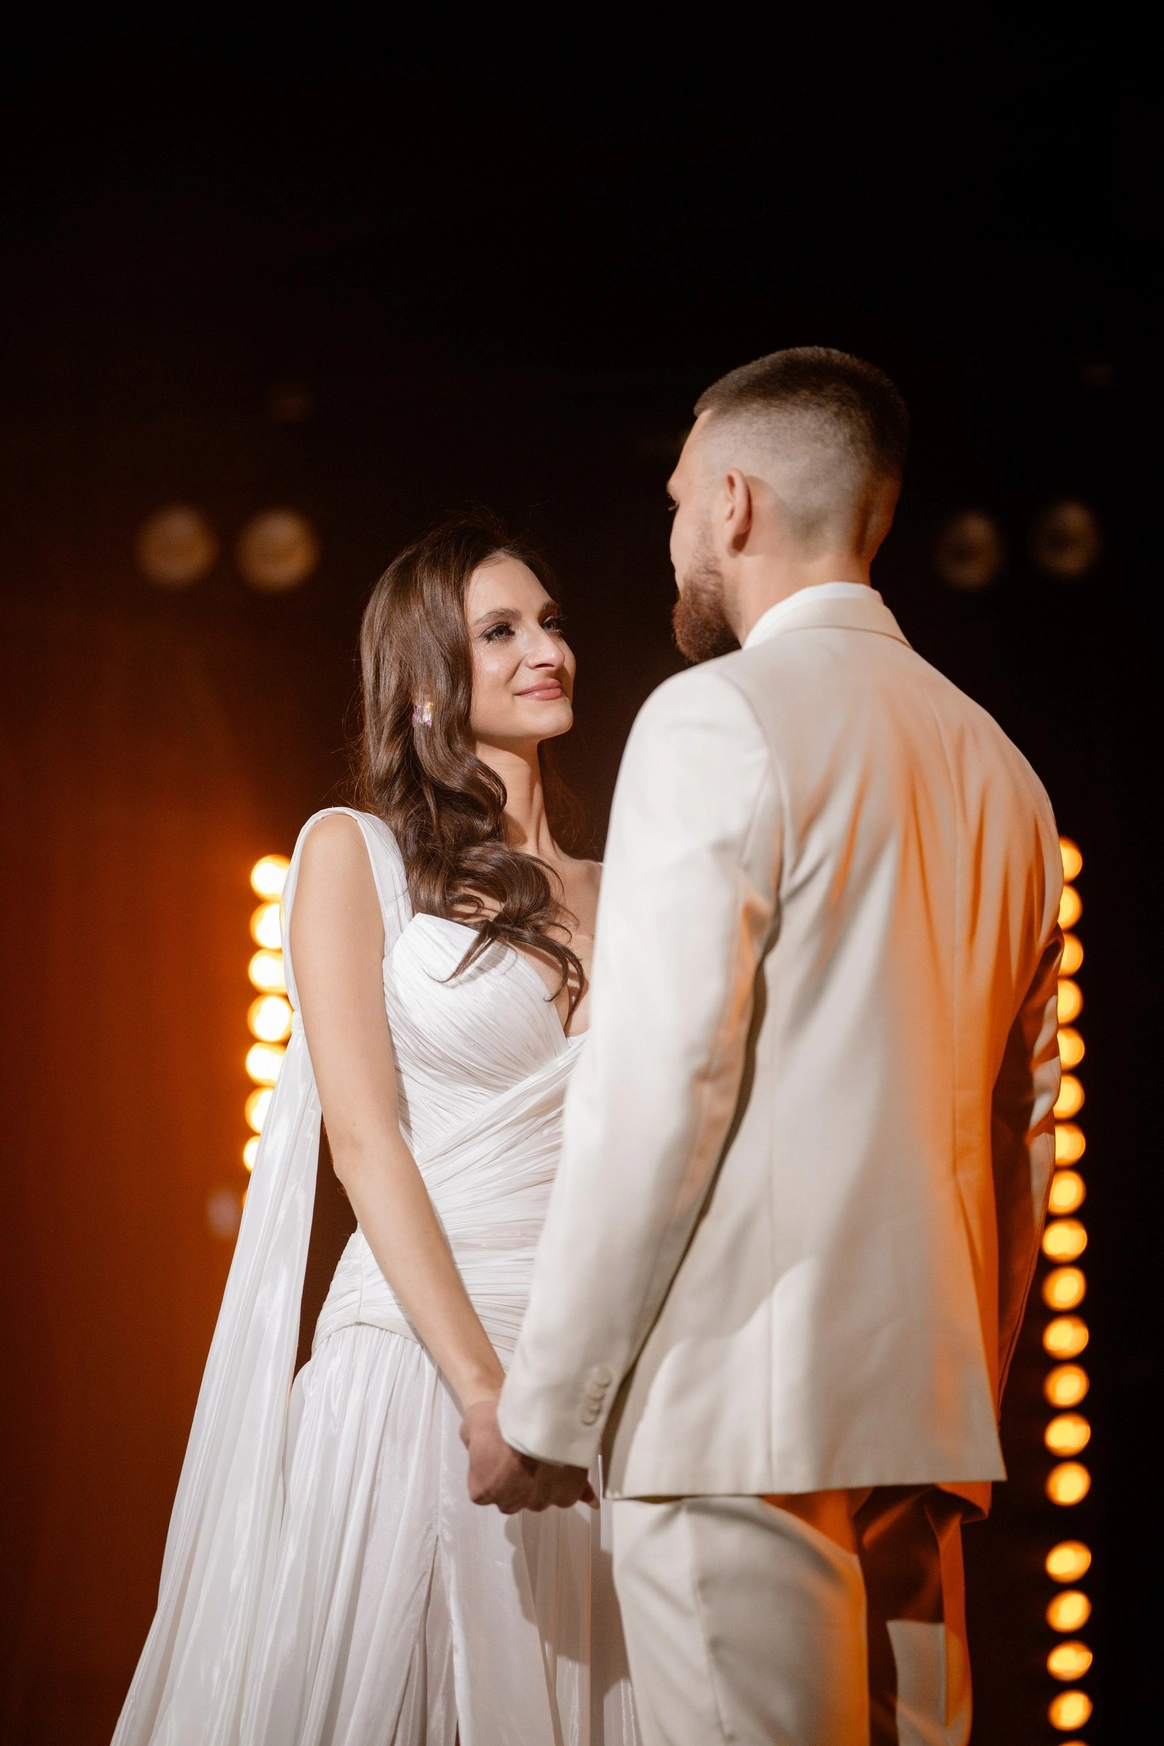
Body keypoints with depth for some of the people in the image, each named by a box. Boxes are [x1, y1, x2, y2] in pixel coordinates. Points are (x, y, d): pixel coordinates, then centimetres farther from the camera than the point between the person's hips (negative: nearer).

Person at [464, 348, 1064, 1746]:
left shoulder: (720, 714, -5)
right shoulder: (995, 767, 17)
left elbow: (657, 1090, -12)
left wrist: (538, 1403, -6)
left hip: (743, 1410, -8)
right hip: (924, 1416, 8)